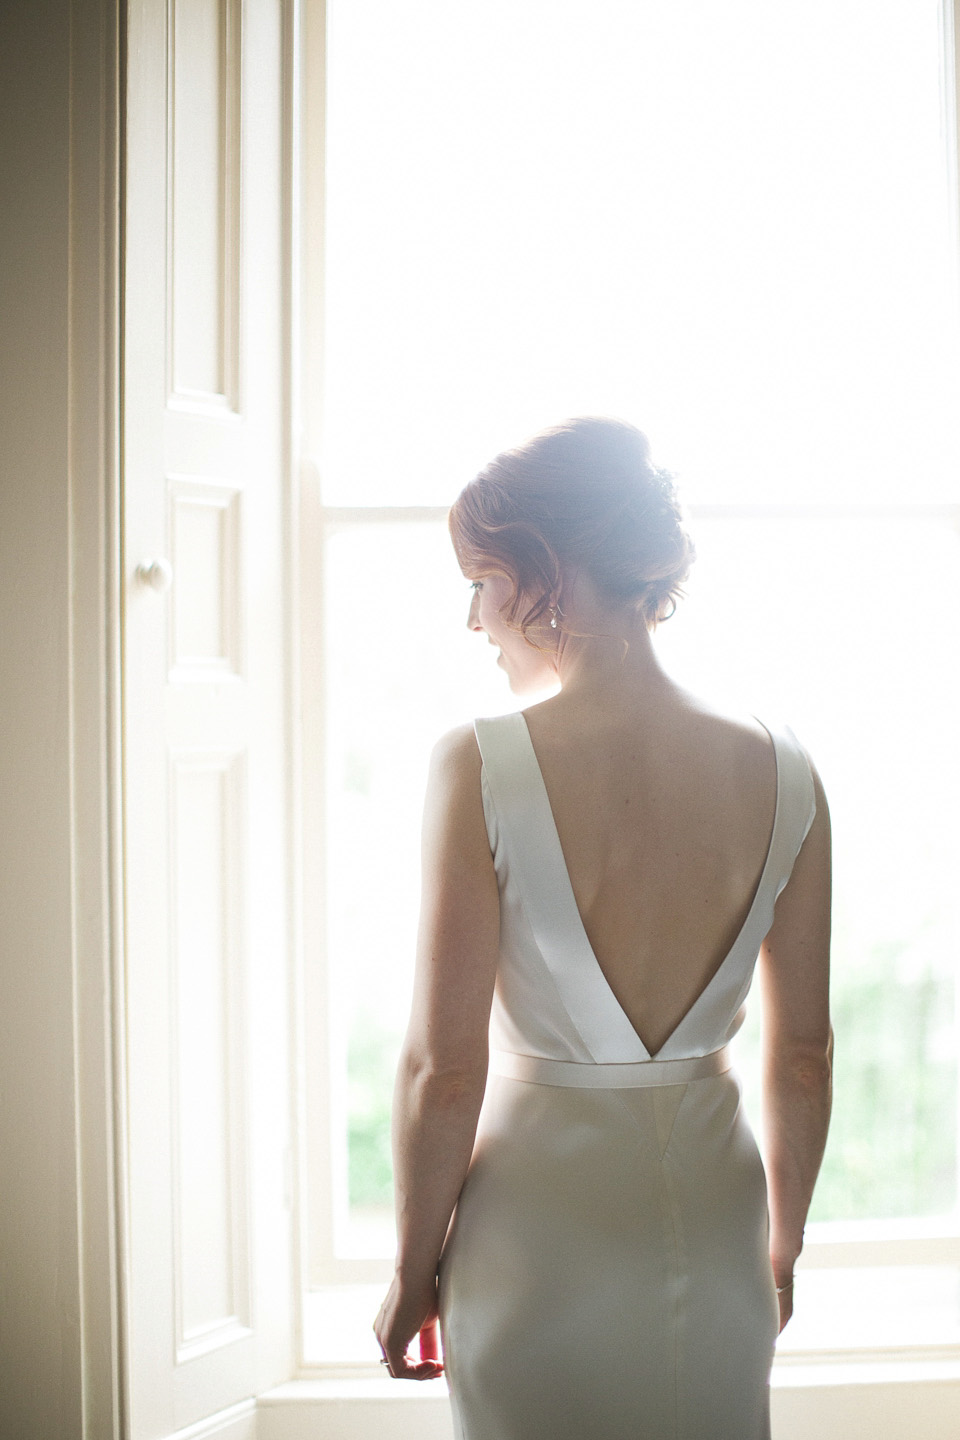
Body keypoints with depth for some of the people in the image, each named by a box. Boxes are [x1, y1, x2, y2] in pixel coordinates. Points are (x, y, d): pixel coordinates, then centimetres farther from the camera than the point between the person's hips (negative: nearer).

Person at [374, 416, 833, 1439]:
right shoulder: (782, 773, -7)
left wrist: (412, 1270, 0)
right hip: (711, 1208, 3)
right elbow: (802, 1056, 1)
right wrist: (782, 1247, 15)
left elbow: (443, 1066, -15)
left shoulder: (479, 767, -17)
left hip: (540, 1215, -3)